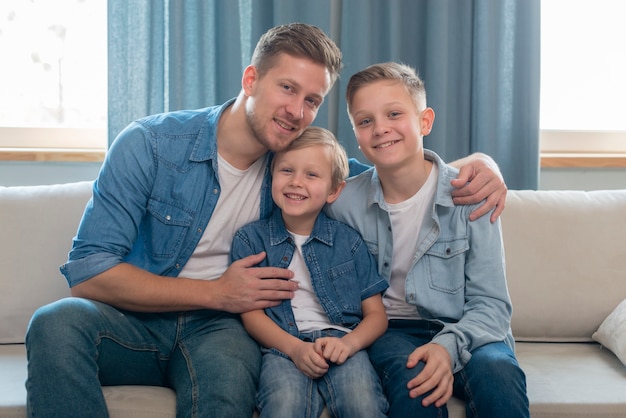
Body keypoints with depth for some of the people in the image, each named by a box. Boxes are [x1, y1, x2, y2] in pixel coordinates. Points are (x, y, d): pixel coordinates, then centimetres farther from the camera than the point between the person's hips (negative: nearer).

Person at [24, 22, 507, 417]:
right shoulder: (150, 144, -9)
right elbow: (87, 272, -13)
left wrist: (478, 163, -8)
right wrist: (215, 292, -17)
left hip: (216, 328, 0)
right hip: (136, 320, 0)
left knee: (230, 375, -37)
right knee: (58, 322, -34)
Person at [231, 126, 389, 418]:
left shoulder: (348, 240, 14)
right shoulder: (250, 239, 11)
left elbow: (376, 313, 12)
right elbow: (251, 312, 3)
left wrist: (350, 342, -11)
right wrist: (295, 348, -14)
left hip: (341, 341, 1)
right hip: (283, 344, -1)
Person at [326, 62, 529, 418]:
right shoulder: (345, 204, -4)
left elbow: (490, 302, -7)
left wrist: (449, 345, -27)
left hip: (463, 332, 0)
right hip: (390, 332, 1)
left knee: (497, 373, -32)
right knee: (413, 379, -32)